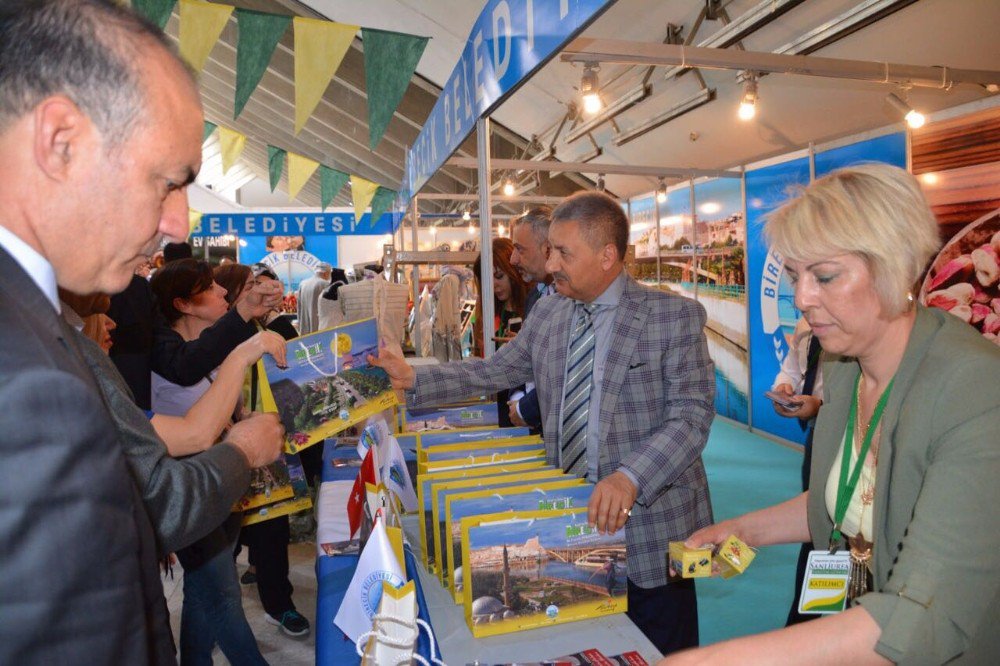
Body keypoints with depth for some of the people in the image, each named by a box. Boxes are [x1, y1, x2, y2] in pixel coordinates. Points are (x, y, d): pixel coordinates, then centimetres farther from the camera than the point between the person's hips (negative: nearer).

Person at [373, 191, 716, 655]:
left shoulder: (676, 316, -12)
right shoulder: (546, 313, 4)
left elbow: (692, 416, -17)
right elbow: (493, 372, 11)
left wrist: (631, 477, -32)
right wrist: (413, 379, 3)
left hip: (650, 523, -4)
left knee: (660, 654, 14)